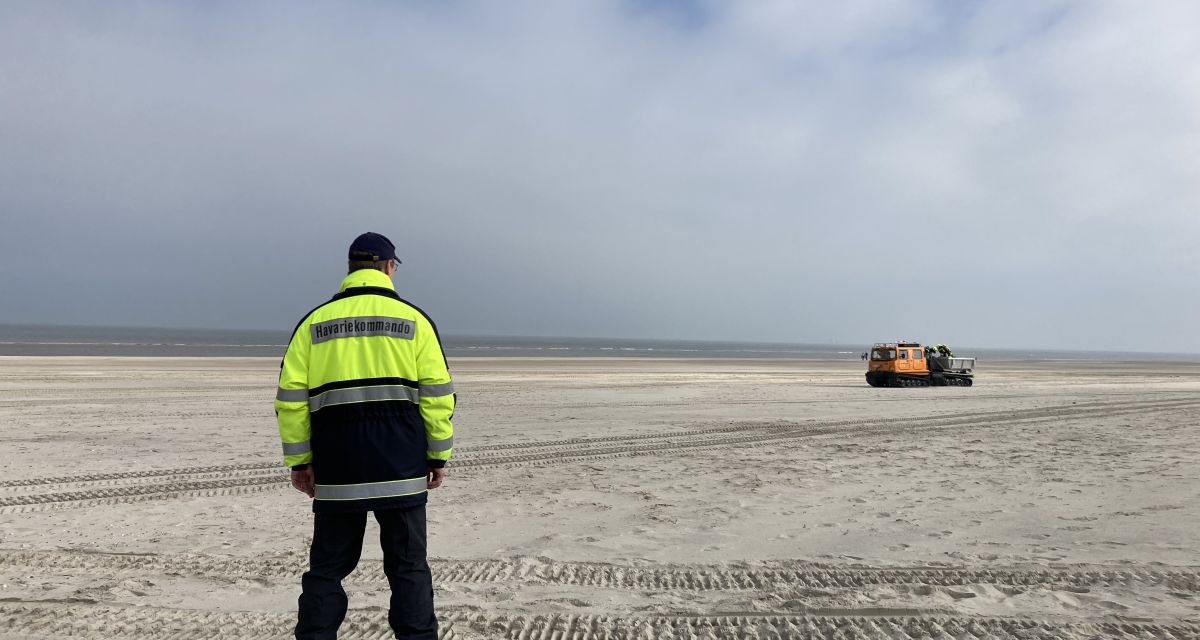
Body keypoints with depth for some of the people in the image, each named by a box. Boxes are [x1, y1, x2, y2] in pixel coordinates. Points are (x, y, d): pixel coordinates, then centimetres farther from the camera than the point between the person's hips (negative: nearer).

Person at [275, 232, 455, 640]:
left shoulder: (315, 322, 5)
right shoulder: (413, 319, 1)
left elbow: (290, 397, 2)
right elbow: (437, 394, -3)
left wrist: (298, 461, 9)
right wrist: (439, 456, 4)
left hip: (336, 470, 2)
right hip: (402, 468, -1)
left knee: (328, 567, 14)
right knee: (408, 566, 8)